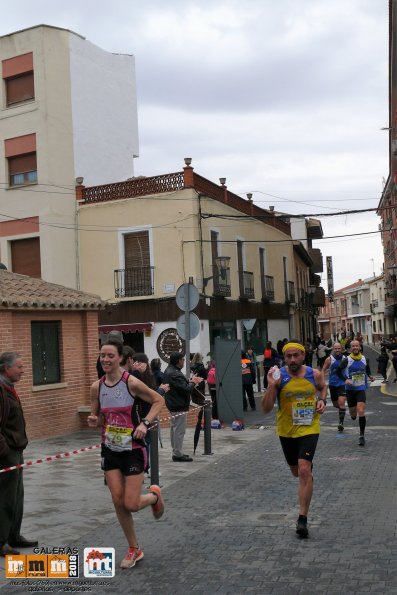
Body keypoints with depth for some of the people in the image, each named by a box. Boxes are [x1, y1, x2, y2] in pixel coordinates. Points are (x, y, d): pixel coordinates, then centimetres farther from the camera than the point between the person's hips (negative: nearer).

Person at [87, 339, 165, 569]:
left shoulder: (132, 382, -17)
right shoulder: (97, 387, -1)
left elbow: (159, 400, -7)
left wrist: (145, 423, -20)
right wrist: (93, 421, -12)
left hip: (133, 449, -5)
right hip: (110, 449, 5)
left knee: (131, 505, -6)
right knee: (118, 501, 5)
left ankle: (154, 495, 30)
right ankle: (134, 549, 24)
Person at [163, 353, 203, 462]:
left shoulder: (169, 371, 11)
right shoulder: (174, 374, -23)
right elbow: (186, 389, -24)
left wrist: (190, 381, 4)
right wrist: (193, 382, -7)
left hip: (174, 405, 11)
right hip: (179, 406, -11)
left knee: (175, 429, 17)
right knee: (179, 430, -5)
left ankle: (176, 452, 25)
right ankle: (178, 454, 0)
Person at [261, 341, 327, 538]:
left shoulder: (315, 374, -6)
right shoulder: (279, 376, -13)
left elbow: (323, 388, 19)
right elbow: (266, 409, -15)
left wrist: (322, 400, -3)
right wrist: (271, 386, -29)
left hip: (309, 428, -1)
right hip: (287, 431, 1)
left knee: (304, 471, -16)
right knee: (296, 471, 19)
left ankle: (303, 518, -8)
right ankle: (309, 466, 58)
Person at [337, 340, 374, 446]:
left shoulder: (364, 359, 2)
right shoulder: (347, 360, -9)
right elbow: (339, 371, -4)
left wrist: (370, 376, 9)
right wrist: (345, 379, -19)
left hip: (361, 389, 1)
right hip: (350, 389, -1)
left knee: (361, 412, -15)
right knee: (353, 414, 9)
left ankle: (362, 435, -3)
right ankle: (353, 414, 50)